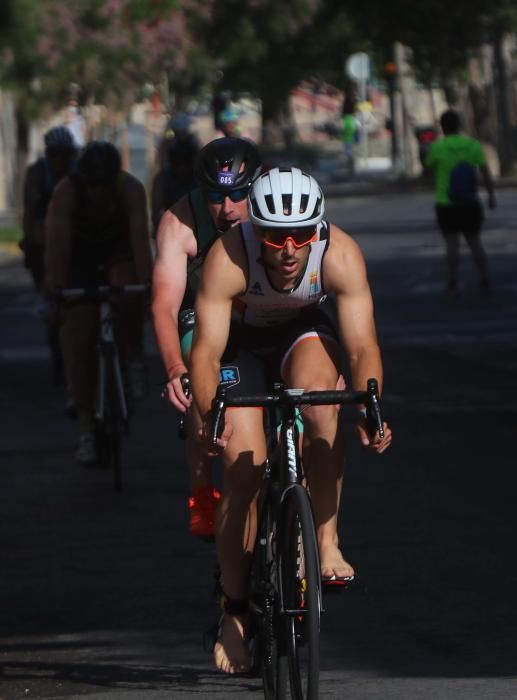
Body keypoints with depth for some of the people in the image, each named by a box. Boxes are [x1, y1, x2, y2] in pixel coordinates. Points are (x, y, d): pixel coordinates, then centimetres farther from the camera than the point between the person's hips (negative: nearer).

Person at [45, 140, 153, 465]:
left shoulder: (131, 189, -30)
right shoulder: (66, 192, -32)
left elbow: (140, 237, -36)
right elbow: (58, 243, -36)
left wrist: (147, 285, -45)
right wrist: (56, 290, -43)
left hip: (119, 250, 0)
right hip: (80, 255, 0)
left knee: (128, 295, -33)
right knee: (78, 342, -6)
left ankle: (134, 358, -5)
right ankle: (87, 428, 2)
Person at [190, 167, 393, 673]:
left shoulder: (341, 255, -31)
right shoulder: (228, 258, -35)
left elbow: (362, 347, -32)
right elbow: (207, 352, -37)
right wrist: (210, 414, -54)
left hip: (303, 332, 1)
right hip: (240, 340, -1)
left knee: (317, 387, -34)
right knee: (244, 471, -13)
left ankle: (327, 541, -24)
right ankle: (233, 611, 4)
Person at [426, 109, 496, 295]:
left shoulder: (438, 147, -9)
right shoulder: (473, 145, -3)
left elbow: (429, 165, 8)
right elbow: (486, 172, -5)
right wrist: (491, 195, 2)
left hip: (446, 204, -2)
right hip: (471, 203, 2)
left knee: (452, 243, 2)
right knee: (475, 241, 11)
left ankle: (452, 283, 0)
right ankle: (484, 281, 9)